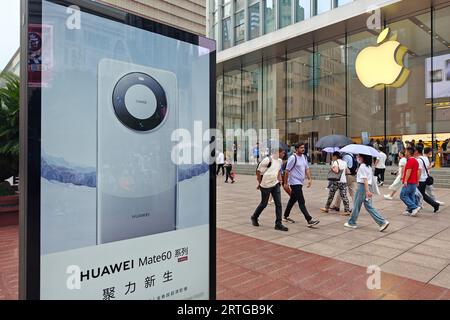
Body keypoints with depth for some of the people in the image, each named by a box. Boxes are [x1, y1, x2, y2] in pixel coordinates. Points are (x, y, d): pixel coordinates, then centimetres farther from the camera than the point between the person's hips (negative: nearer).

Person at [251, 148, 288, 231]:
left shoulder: (280, 161, 5)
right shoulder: (268, 160, -19)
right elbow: (258, 171, -13)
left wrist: (279, 179, 14)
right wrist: (260, 183, -6)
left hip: (275, 185, 6)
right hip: (266, 185, -6)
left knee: (278, 204, -1)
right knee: (264, 204, 8)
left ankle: (278, 224, 6)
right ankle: (254, 217, 33)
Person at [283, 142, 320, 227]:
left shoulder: (304, 157, 11)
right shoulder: (293, 158, -14)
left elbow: (307, 169, 16)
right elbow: (287, 171, -13)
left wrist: (309, 179, 4)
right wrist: (285, 183, -12)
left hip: (300, 183, 9)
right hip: (295, 183, -9)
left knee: (292, 200, 17)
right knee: (301, 202, -9)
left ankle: (286, 217, 29)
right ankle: (309, 220, -9)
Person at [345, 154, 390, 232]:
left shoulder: (362, 166, -14)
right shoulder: (369, 166, 13)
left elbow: (365, 179, -20)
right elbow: (371, 179, 19)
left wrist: (367, 191, -23)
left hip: (362, 187, -9)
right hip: (369, 186, 9)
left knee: (356, 205, 4)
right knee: (368, 206, 9)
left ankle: (351, 223, 16)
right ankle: (382, 222, 2)